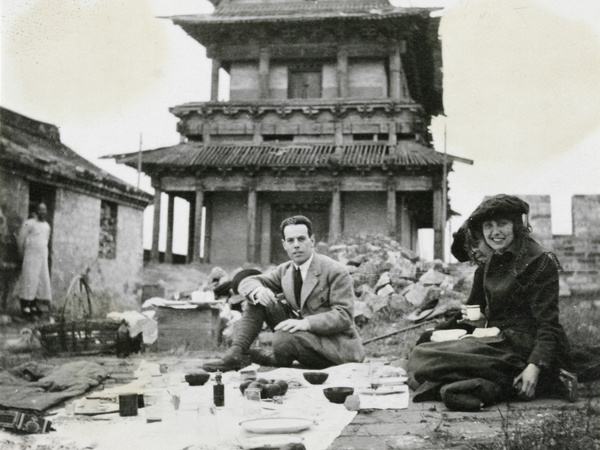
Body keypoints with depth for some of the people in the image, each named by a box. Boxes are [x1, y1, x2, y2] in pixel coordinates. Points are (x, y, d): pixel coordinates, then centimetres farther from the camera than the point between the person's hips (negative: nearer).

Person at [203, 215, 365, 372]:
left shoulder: (336, 272, -13)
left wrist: (306, 323, -34)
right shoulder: (285, 270, 7)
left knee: (283, 339, -35)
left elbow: (343, 316, -19)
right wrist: (258, 289, -21)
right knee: (257, 298, -4)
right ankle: (236, 353, -10)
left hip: (336, 344, -6)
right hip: (302, 332, 6)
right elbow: (246, 282, 5)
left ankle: (254, 355, -2)